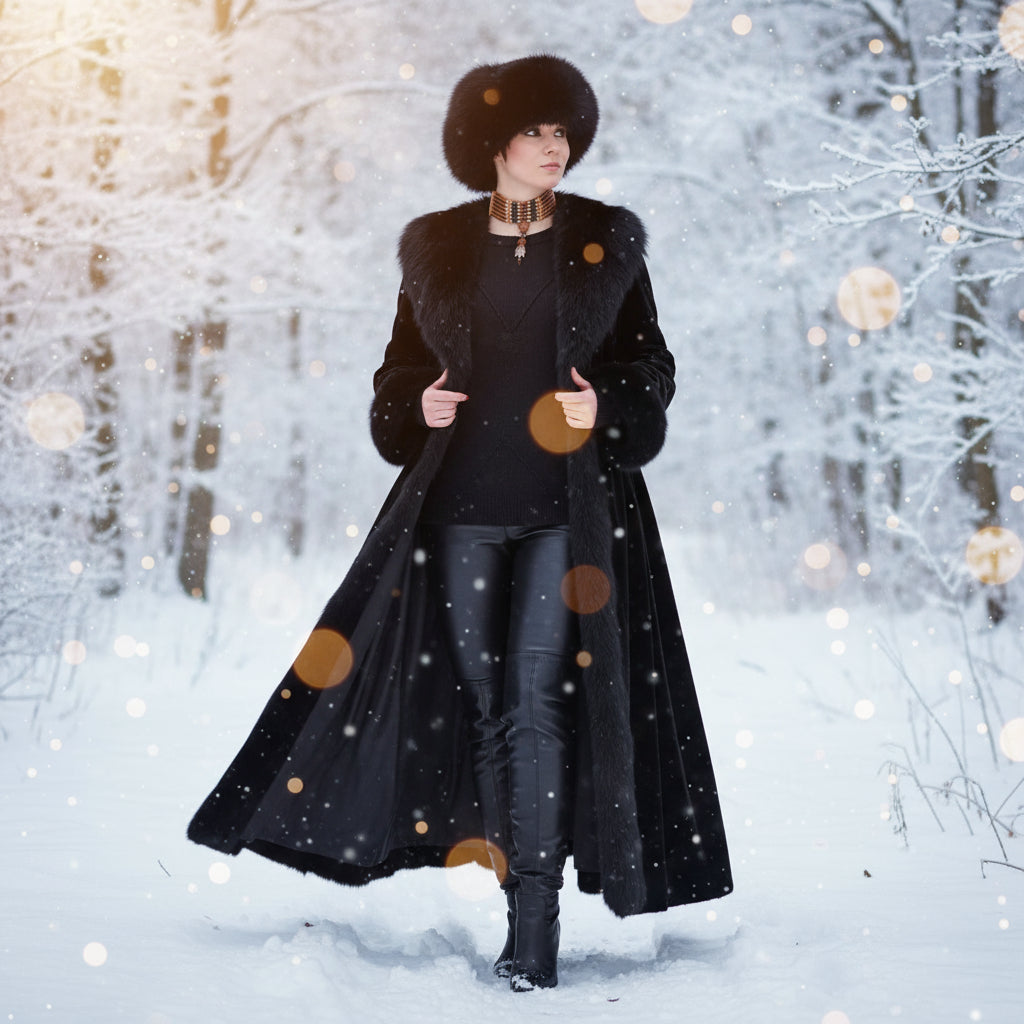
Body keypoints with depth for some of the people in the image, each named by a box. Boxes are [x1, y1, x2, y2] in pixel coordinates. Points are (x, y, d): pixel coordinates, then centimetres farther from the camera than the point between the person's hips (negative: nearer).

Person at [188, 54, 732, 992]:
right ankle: (510, 871, 18)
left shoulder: (606, 242, 4)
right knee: (479, 694, 4)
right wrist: (420, 402, -6)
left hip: (567, 508, -2)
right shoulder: (439, 247, 8)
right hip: (462, 501, 2)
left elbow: (652, 366, 7)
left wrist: (606, 402, -12)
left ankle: (535, 922, -7)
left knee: (540, 693, -10)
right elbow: (402, 369, 15)